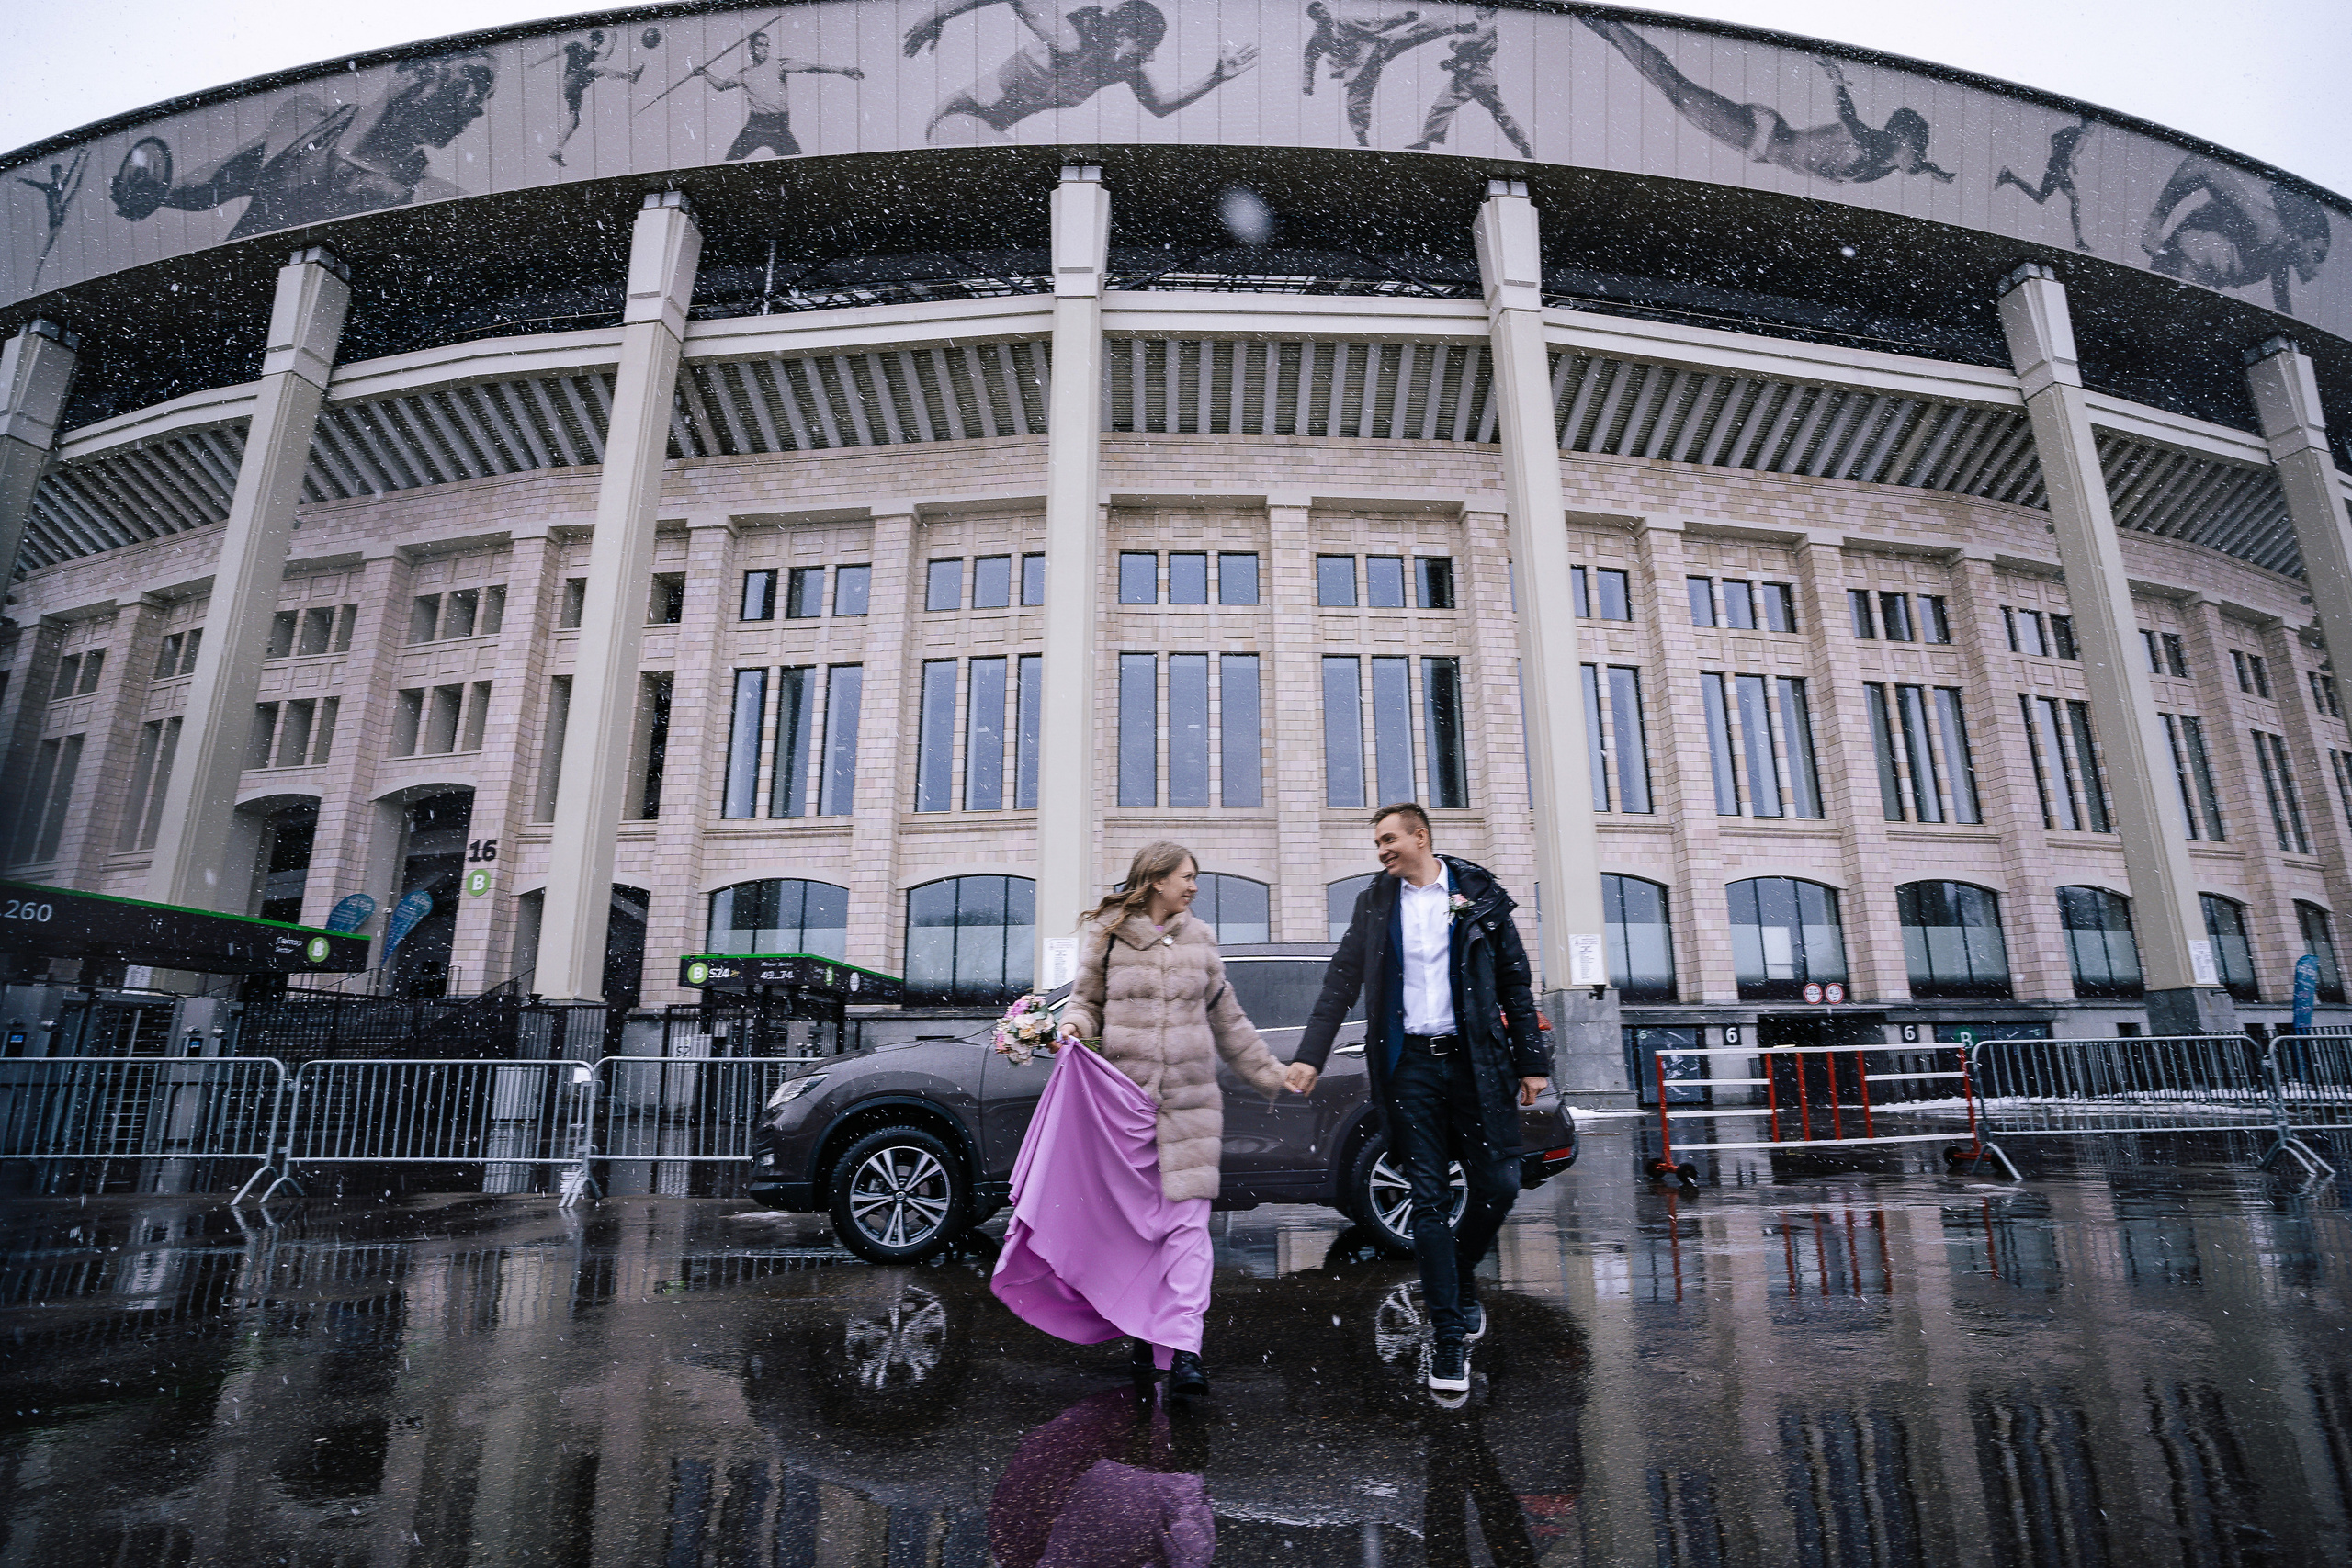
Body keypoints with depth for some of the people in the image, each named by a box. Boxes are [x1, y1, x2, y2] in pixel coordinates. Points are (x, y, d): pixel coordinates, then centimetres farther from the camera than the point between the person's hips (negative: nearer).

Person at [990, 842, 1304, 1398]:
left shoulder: (1198, 939, 13)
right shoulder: (1106, 934, 3)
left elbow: (1227, 1019, 19)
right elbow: (1088, 1000, 8)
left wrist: (1273, 1073, 20)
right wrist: (1074, 1025, -16)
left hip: (1190, 1099, 2)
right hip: (1123, 1095, -1)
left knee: (1187, 1221, -6)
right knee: (1133, 1219, 7)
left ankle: (1183, 1347, -6)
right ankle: (1143, 1332, 24)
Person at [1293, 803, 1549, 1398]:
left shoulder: (1481, 895, 4)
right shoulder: (1374, 903, 8)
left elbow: (1515, 982, 6)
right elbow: (1341, 982, 7)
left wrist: (1532, 1061, 2)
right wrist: (1310, 1055, -1)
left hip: (1476, 1060, 0)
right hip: (1409, 1064, 0)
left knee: (1498, 1185, 0)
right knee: (1429, 1199, 1)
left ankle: (1460, 1278, 30)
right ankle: (1450, 1337, 11)